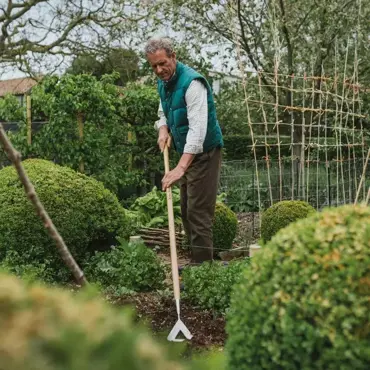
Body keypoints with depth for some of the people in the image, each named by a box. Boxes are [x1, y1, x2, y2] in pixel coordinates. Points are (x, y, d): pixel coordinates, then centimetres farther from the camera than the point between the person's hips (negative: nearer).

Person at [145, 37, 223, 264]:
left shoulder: (192, 82, -23)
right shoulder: (163, 83, 5)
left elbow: (198, 128, -33)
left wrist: (180, 168, -42)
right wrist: (163, 129, -3)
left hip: (204, 153, -9)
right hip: (187, 153, 9)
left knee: (198, 212, -11)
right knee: (187, 211, 14)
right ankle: (197, 260, 24)